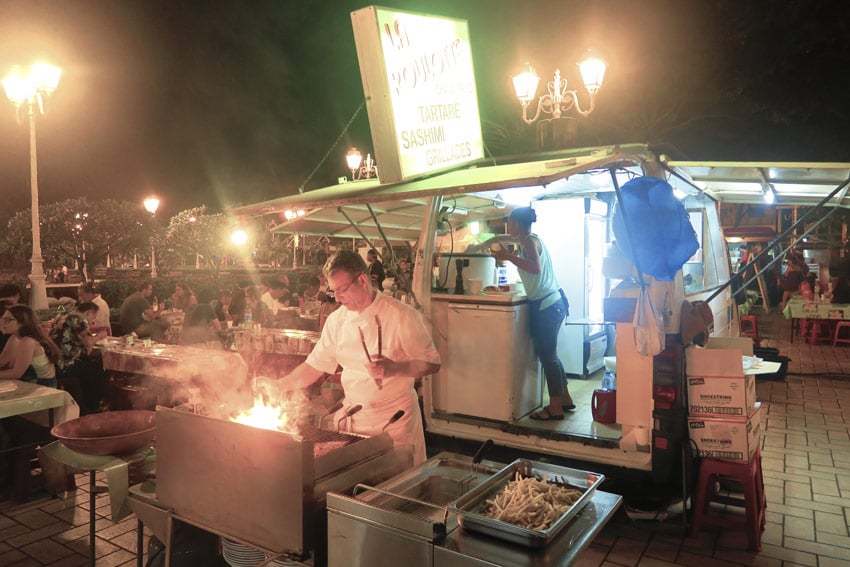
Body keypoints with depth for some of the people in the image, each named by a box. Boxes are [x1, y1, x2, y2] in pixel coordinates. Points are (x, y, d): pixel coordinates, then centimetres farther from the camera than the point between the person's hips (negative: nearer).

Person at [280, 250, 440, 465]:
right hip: (353, 419, 4)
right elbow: (315, 366, 12)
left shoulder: (402, 315, -12)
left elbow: (432, 363, -9)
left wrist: (394, 368, -24)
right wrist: (279, 386, 0)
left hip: (395, 420, -4)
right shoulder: (336, 320, 4)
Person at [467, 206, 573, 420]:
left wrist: (508, 256, -24)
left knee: (547, 356, -3)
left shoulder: (530, 241, -11)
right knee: (549, 355, 17)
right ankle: (565, 399, 26)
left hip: (545, 306, -10)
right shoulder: (527, 239, 15)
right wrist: (477, 247, 34)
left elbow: (536, 268, -28)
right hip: (552, 303, 10)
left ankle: (555, 408, 4)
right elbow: (501, 238, 31)